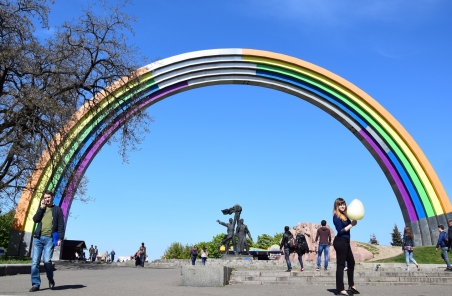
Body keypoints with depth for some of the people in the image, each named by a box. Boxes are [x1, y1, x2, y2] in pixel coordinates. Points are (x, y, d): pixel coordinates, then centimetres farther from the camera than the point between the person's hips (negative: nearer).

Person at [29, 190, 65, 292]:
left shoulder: (57, 209, 8)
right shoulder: (41, 208, 20)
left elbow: (61, 225, 2)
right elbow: (35, 219, 4)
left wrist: (60, 238, -7)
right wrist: (41, 207, -3)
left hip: (49, 238, -4)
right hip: (38, 238, 4)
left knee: (47, 260, -15)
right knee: (35, 261, -2)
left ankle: (51, 280, 9)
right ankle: (35, 284, 7)